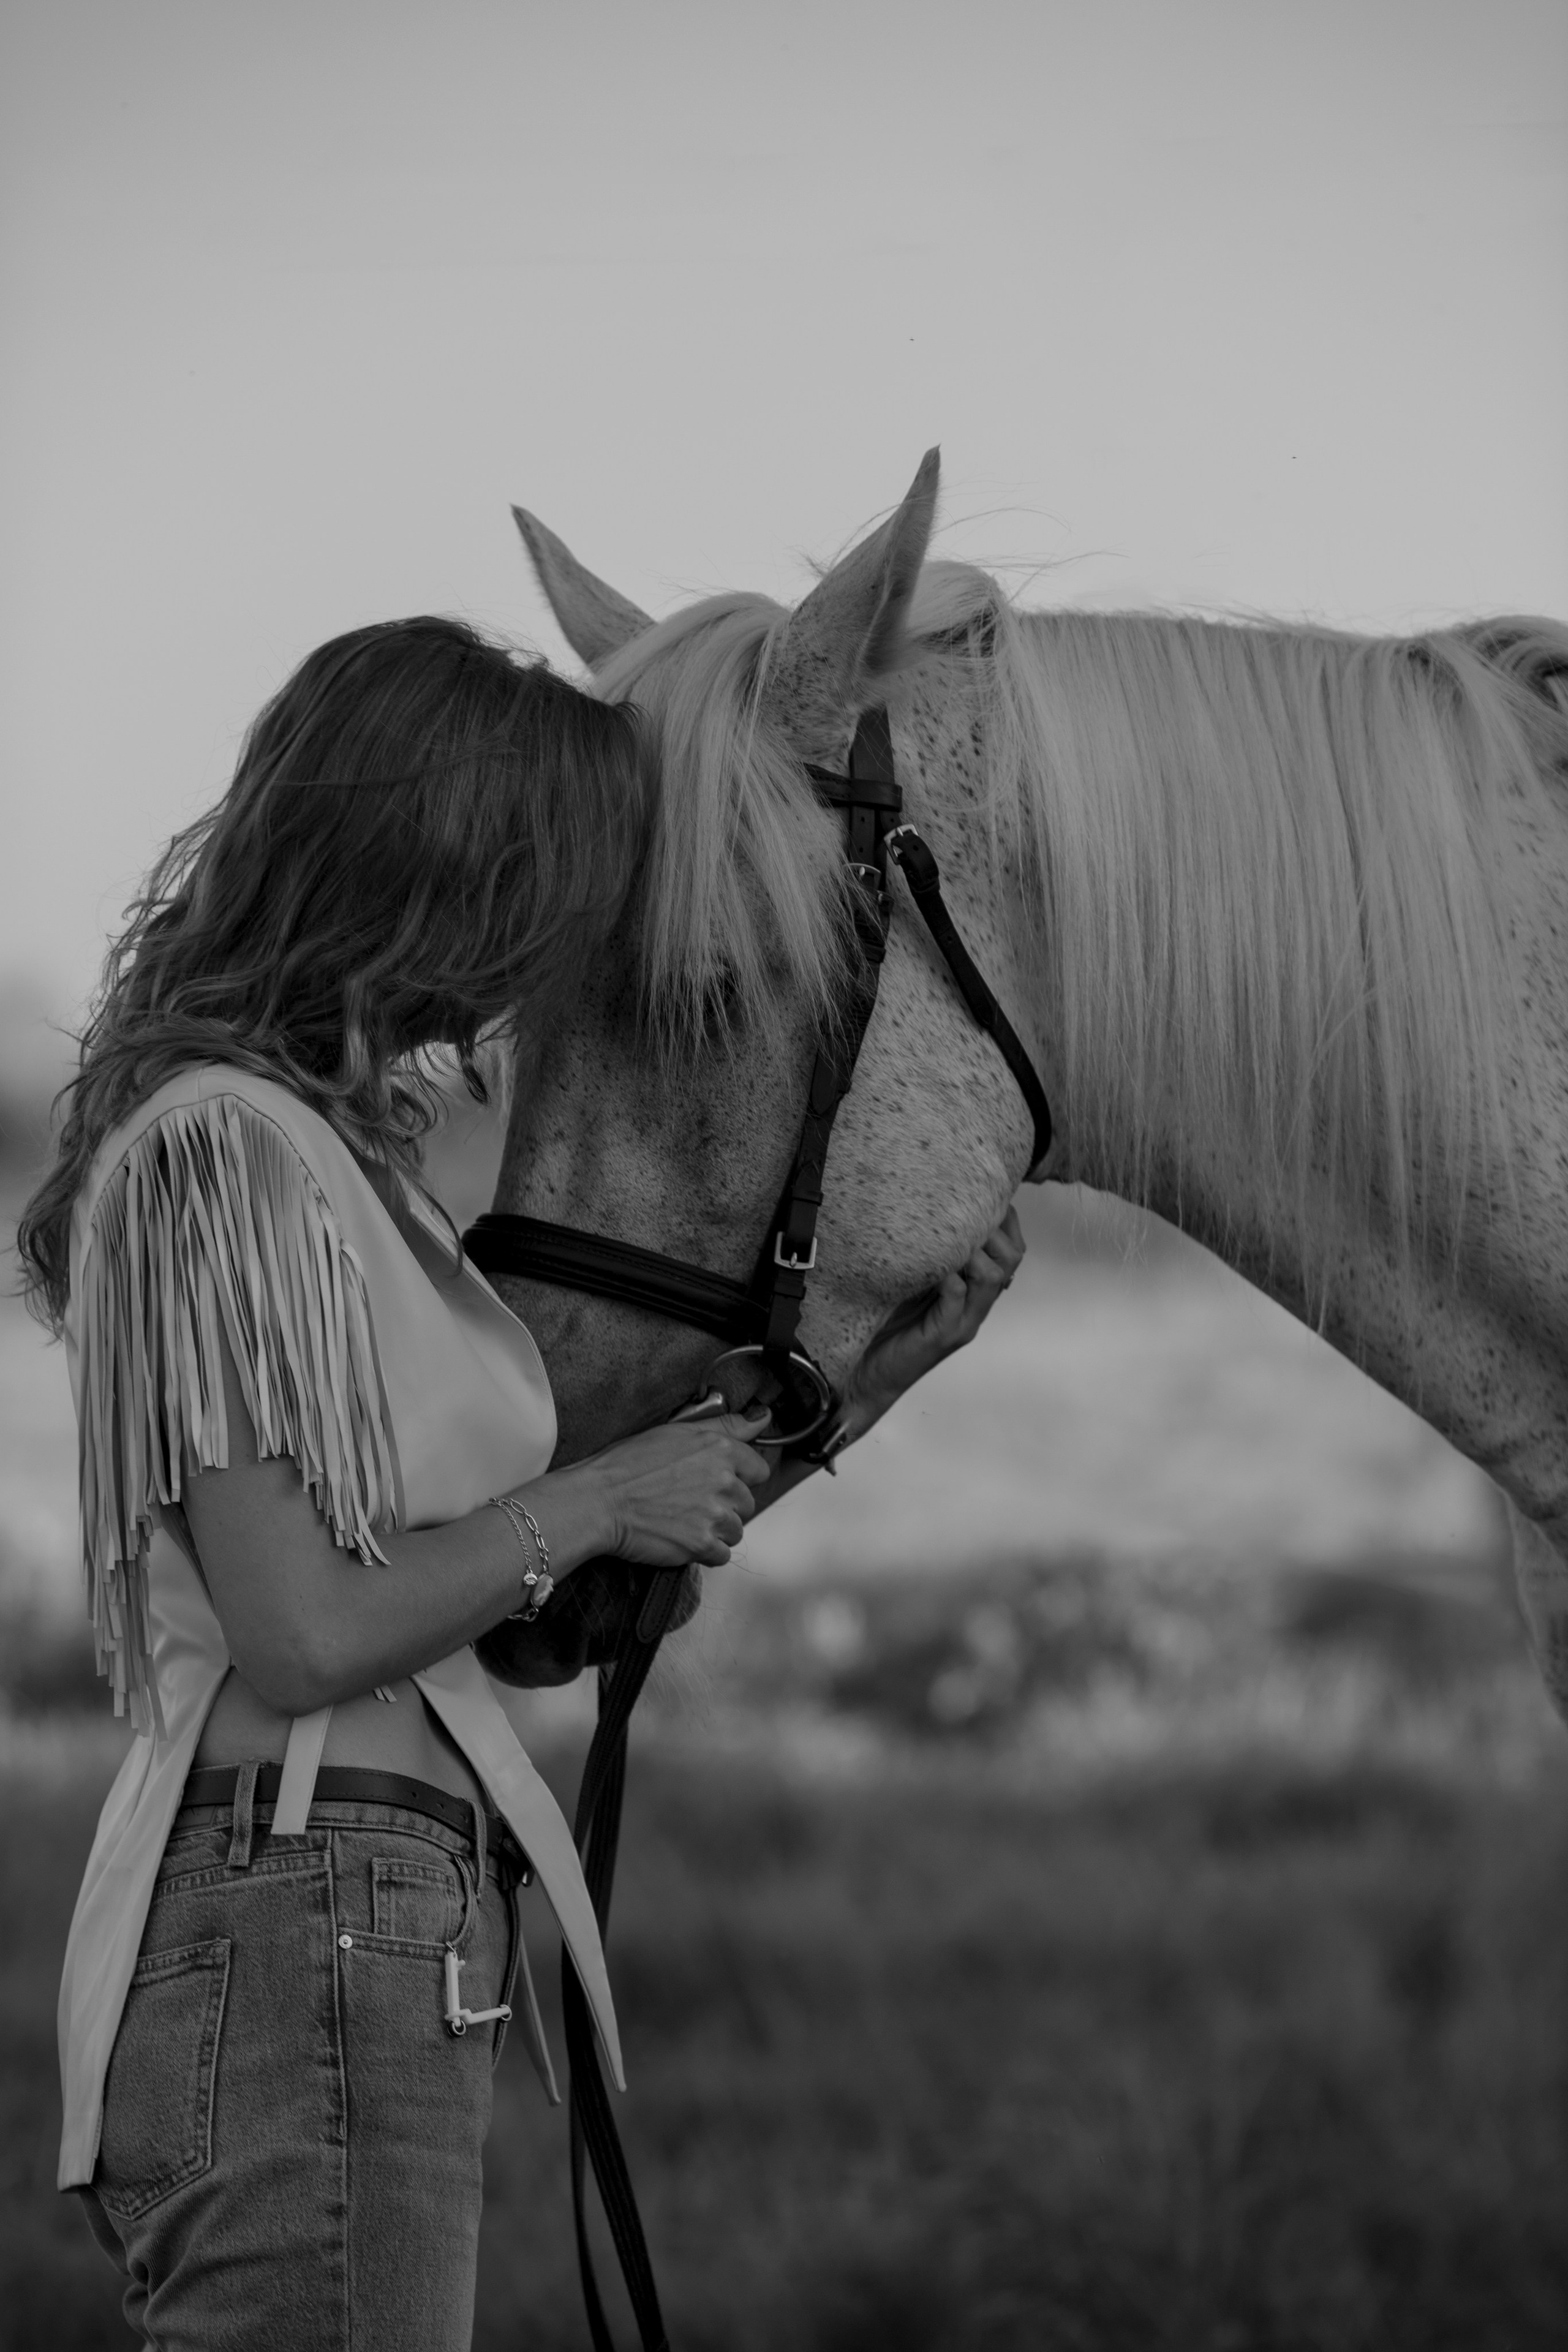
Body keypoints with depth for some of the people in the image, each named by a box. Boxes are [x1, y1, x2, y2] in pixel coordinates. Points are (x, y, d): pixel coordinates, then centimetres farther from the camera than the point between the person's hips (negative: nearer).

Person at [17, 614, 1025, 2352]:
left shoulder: (332, 1146, 17)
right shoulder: (227, 1149, -13)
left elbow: (530, 1618, 20)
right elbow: (302, 1637, -19)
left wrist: (868, 1378, 18)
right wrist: (594, 1506, -6)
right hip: (311, 1932, -10)